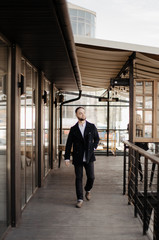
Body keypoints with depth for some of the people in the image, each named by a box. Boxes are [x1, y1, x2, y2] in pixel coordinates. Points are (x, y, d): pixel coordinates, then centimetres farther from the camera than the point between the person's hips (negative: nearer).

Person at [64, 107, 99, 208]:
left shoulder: (92, 127, 2)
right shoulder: (73, 129, 2)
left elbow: (97, 138, 15)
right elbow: (68, 144, 3)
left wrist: (93, 147, -2)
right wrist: (67, 158, -1)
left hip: (89, 157, 0)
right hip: (78, 158, 0)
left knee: (91, 177, 0)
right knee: (78, 178, 2)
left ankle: (88, 190, 32)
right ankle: (80, 199, 13)